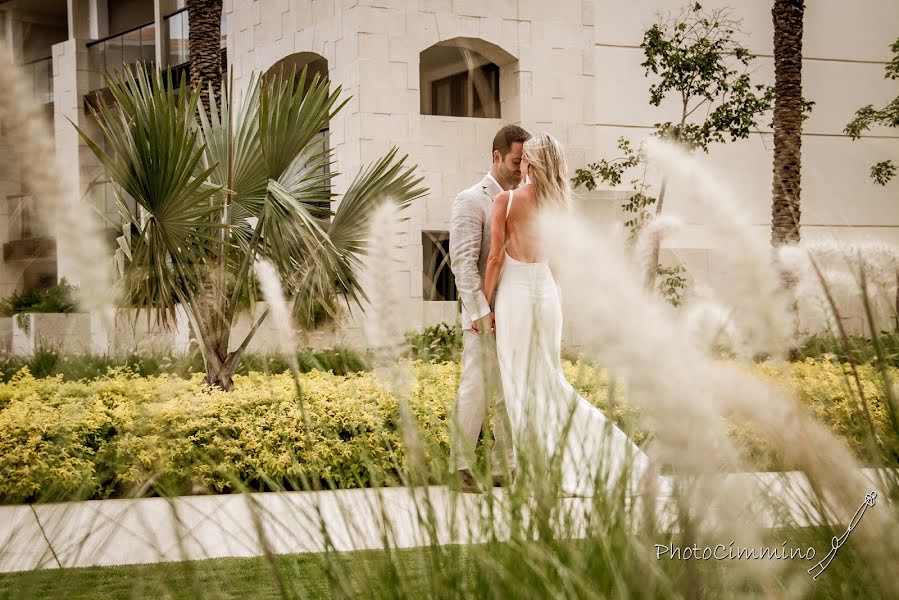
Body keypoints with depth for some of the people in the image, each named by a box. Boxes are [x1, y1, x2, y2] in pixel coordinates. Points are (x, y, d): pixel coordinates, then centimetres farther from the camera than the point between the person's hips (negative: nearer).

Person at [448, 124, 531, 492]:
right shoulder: (471, 201, -5)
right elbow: (463, 262, -12)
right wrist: (481, 311, -19)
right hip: (485, 318, -6)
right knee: (476, 390, -7)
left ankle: (505, 468, 12)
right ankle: (461, 467, 0)